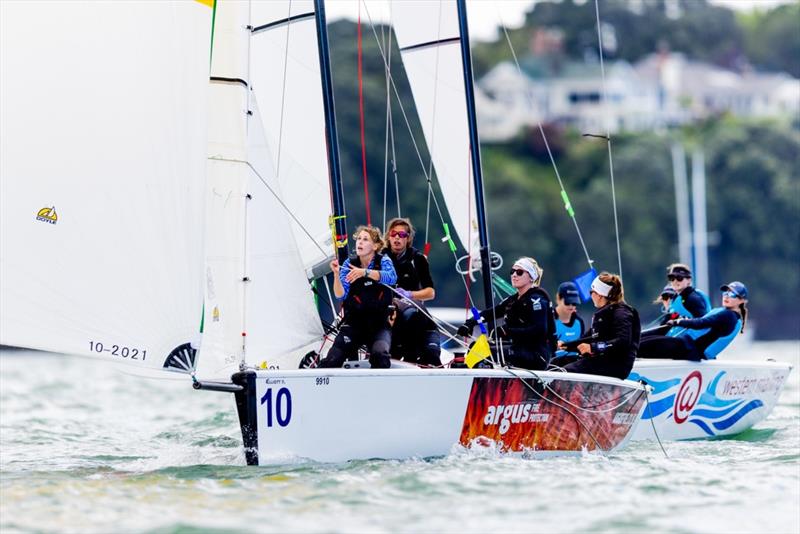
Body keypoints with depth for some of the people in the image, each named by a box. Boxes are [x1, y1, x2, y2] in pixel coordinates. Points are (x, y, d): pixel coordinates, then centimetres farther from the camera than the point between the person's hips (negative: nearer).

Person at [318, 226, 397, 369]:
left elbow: (391, 278, -27)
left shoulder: (383, 261, -3)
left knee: (379, 354, -32)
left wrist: (365, 272, -41)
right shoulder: (349, 263, 1)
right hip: (354, 322, 2)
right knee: (332, 360, -17)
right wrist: (336, 274, -27)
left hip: (379, 324, -2)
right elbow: (341, 295, -8)